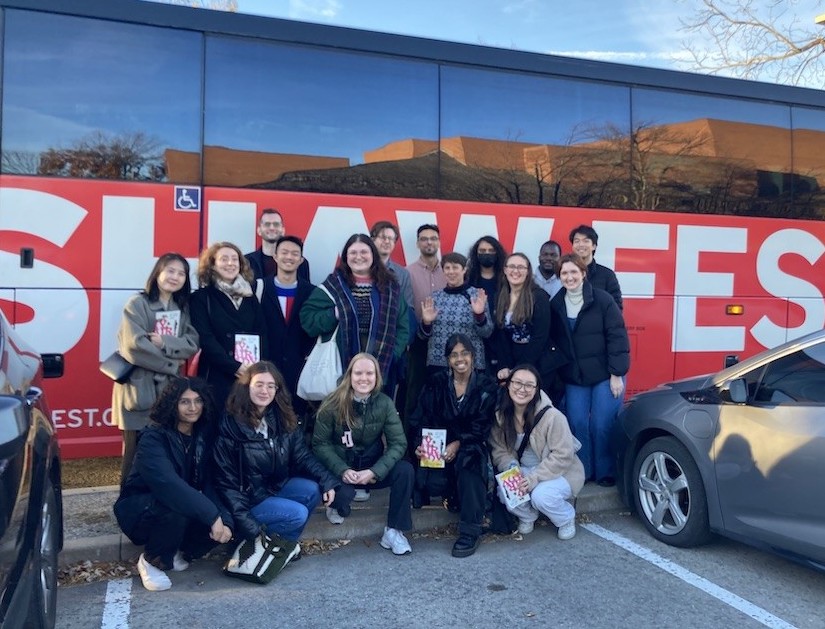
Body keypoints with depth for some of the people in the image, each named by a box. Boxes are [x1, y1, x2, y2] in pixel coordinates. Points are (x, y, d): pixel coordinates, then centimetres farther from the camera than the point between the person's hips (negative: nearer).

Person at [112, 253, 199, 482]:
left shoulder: (183, 308, 13)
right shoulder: (137, 303, -5)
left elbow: (193, 344, 2)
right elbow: (135, 346, -15)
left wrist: (164, 343, -15)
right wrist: (171, 364, -8)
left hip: (169, 388, 5)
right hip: (140, 388, -5)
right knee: (137, 450, 0)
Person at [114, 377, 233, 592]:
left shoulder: (204, 435, -3)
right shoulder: (154, 437, -21)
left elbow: (211, 484, -9)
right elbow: (167, 483, -36)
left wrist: (224, 519, -26)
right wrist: (211, 515, -41)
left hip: (182, 510, 5)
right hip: (139, 510, -5)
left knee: (222, 524, -22)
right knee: (175, 509, -36)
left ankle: (177, 553, 6)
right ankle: (152, 561, -8)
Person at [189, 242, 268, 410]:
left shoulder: (250, 297, 15)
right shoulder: (201, 297, 2)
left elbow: (261, 334, 9)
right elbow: (205, 338, -7)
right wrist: (234, 366, -15)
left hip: (251, 375, 3)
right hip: (217, 376, -3)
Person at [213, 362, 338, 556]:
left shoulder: (283, 419, -1)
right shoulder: (231, 425, -18)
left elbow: (302, 455, -1)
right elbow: (225, 477, -15)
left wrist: (327, 481, -16)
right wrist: (242, 517, -21)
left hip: (278, 485, 6)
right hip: (248, 496, -6)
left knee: (314, 490, -19)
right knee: (297, 514, -23)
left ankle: (286, 541, 1)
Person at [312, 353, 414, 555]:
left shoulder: (384, 404, -9)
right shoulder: (333, 404, -14)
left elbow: (398, 443, -13)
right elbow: (320, 444, -10)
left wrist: (374, 472, -27)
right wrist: (342, 470, -25)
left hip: (372, 466, 2)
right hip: (340, 467, -2)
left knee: (405, 469, -25)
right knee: (343, 493, -34)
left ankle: (393, 531, -11)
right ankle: (337, 507, 7)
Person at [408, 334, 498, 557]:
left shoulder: (487, 386, 1)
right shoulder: (435, 383, 6)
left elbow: (482, 426, -6)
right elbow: (420, 418, 1)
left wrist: (458, 444, -22)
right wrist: (419, 444, -18)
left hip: (470, 447, -1)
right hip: (437, 445, 2)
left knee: (467, 464, -36)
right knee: (427, 482, -28)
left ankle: (470, 532, -23)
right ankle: (473, 496, -1)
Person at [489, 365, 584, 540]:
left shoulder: (552, 416, -24)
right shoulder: (500, 415, -8)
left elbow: (563, 455, -22)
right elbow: (499, 450, -1)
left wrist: (534, 478, -28)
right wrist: (510, 467, -22)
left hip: (560, 473, -4)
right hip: (523, 471, 4)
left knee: (541, 496, -32)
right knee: (504, 492, -25)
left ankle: (567, 518, 4)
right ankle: (527, 516, 10)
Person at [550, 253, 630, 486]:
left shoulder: (602, 299, -9)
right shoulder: (555, 305, 2)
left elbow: (617, 337, -10)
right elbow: (554, 342, 9)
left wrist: (616, 373, -13)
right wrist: (559, 372, 6)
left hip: (605, 375, -3)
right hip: (573, 378, 3)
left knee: (602, 425, -3)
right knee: (577, 424, 2)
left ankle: (606, 473, 15)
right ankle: (583, 471, 19)